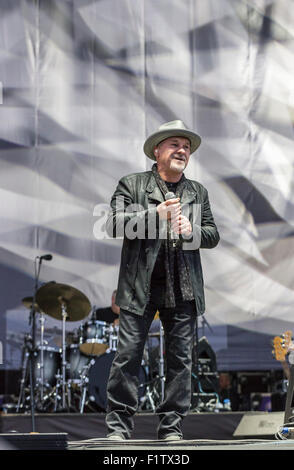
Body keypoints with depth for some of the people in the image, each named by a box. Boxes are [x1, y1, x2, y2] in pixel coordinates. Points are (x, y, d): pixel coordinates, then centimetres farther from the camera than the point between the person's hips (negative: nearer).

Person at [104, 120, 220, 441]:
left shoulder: (198, 192, 17)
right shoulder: (131, 185, 7)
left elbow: (213, 235, 16)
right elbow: (114, 225, -3)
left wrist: (191, 231, -6)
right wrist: (155, 215, -15)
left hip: (183, 290, 3)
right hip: (140, 285, -3)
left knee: (180, 359, 4)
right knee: (128, 355, -4)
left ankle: (171, 427, 12)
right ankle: (118, 425, 4)